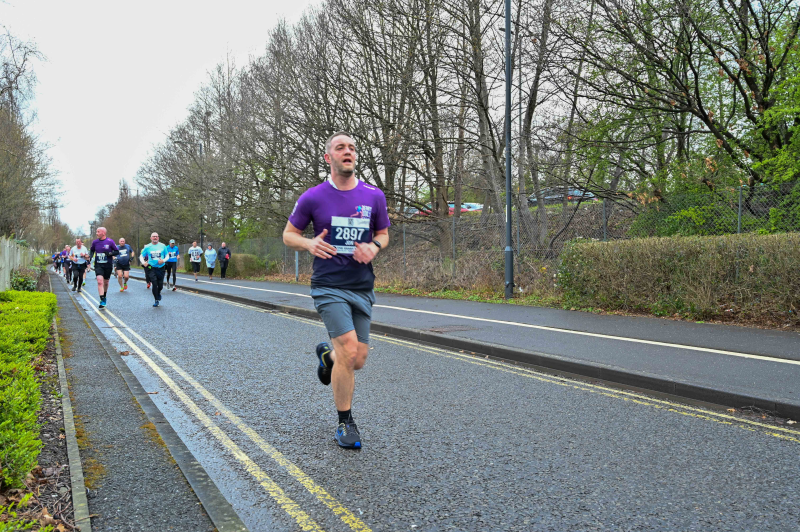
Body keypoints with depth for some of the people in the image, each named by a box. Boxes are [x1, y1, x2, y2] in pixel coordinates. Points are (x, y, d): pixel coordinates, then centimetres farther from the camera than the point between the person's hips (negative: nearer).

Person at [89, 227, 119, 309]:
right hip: (98, 265, 1)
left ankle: (104, 297, 38)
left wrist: (110, 253, -18)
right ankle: (102, 300, -17)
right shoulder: (95, 242, 3)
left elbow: (117, 251, -1)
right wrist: (90, 257, 2)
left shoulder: (110, 242, -6)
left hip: (108, 265, -1)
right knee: (100, 281, -15)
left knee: (105, 282, 13)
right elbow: (91, 250, 20)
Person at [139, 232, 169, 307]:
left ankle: (158, 293, 39)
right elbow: (141, 256, 11)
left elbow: (167, 255, 9)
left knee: (160, 285, 4)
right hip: (151, 268, -1)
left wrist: (163, 260, -11)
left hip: (161, 268, 1)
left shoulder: (162, 246, 4)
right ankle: (157, 300, 1)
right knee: (154, 284, -11)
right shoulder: (147, 247, 3)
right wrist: (143, 262, -8)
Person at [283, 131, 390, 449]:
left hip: (363, 288, 4)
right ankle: (345, 423, 3)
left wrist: (374, 247, -8)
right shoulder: (313, 198, -3)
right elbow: (288, 235, 6)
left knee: (358, 360, 7)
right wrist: (310, 244, -16)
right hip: (329, 287, -4)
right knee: (348, 349, -17)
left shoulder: (374, 196, 4)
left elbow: (383, 234, 15)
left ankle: (327, 355, 44)